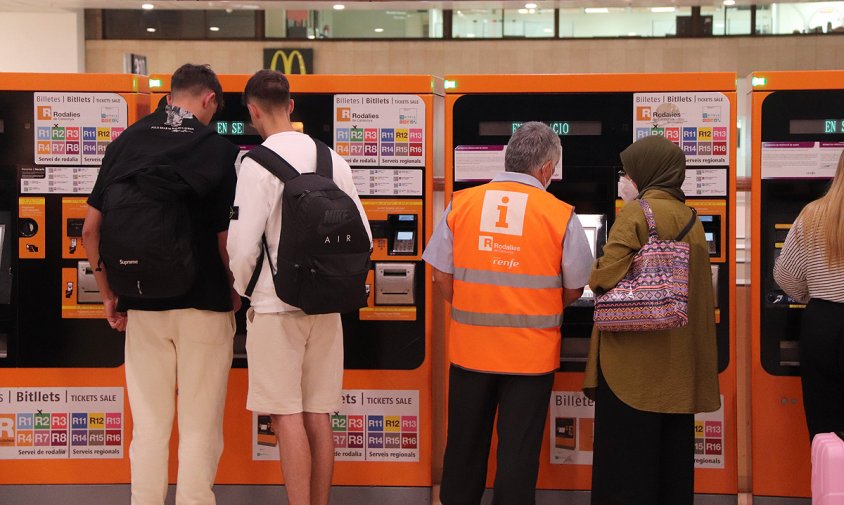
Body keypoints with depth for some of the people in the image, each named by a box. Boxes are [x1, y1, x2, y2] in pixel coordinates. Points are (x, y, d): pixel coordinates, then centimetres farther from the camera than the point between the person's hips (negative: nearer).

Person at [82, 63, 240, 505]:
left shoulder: (126, 143, 2)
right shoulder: (219, 150, -8)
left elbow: (91, 230, 2)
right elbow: (226, 241, -11)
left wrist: (109, 294, 12)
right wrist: (234, 294, 6)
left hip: (143, 306, 3)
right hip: (204, 304, -3)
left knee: (149, 424, 11)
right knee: (199, 428, 5)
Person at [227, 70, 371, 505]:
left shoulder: (258, 162, -10)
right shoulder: (333, 160, 6)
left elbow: (244, 242, -13)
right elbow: (363, 237, 9)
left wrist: (240, 290, 5)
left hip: (276, 305, -5)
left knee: (287, 416, -1)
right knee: (318, 415, 11)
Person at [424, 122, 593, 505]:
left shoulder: (462, 204, -3)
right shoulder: (561, 216, -9)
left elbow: (441, 277, 1)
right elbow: (574, 290, 0)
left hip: (469, 348, 2)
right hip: (531, 354, -2)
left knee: (465, 445, 17)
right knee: (518, 451, 8)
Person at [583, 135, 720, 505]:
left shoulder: (636, 213, -9)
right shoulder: (692, 219, 12)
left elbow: (606, 276, -18)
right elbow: (701, 291, 15)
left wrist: (595, 276, 4)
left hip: (632, 360, -7)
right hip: (678, 363, 7)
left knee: (626, 459, -2)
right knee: (671, 454, 12)